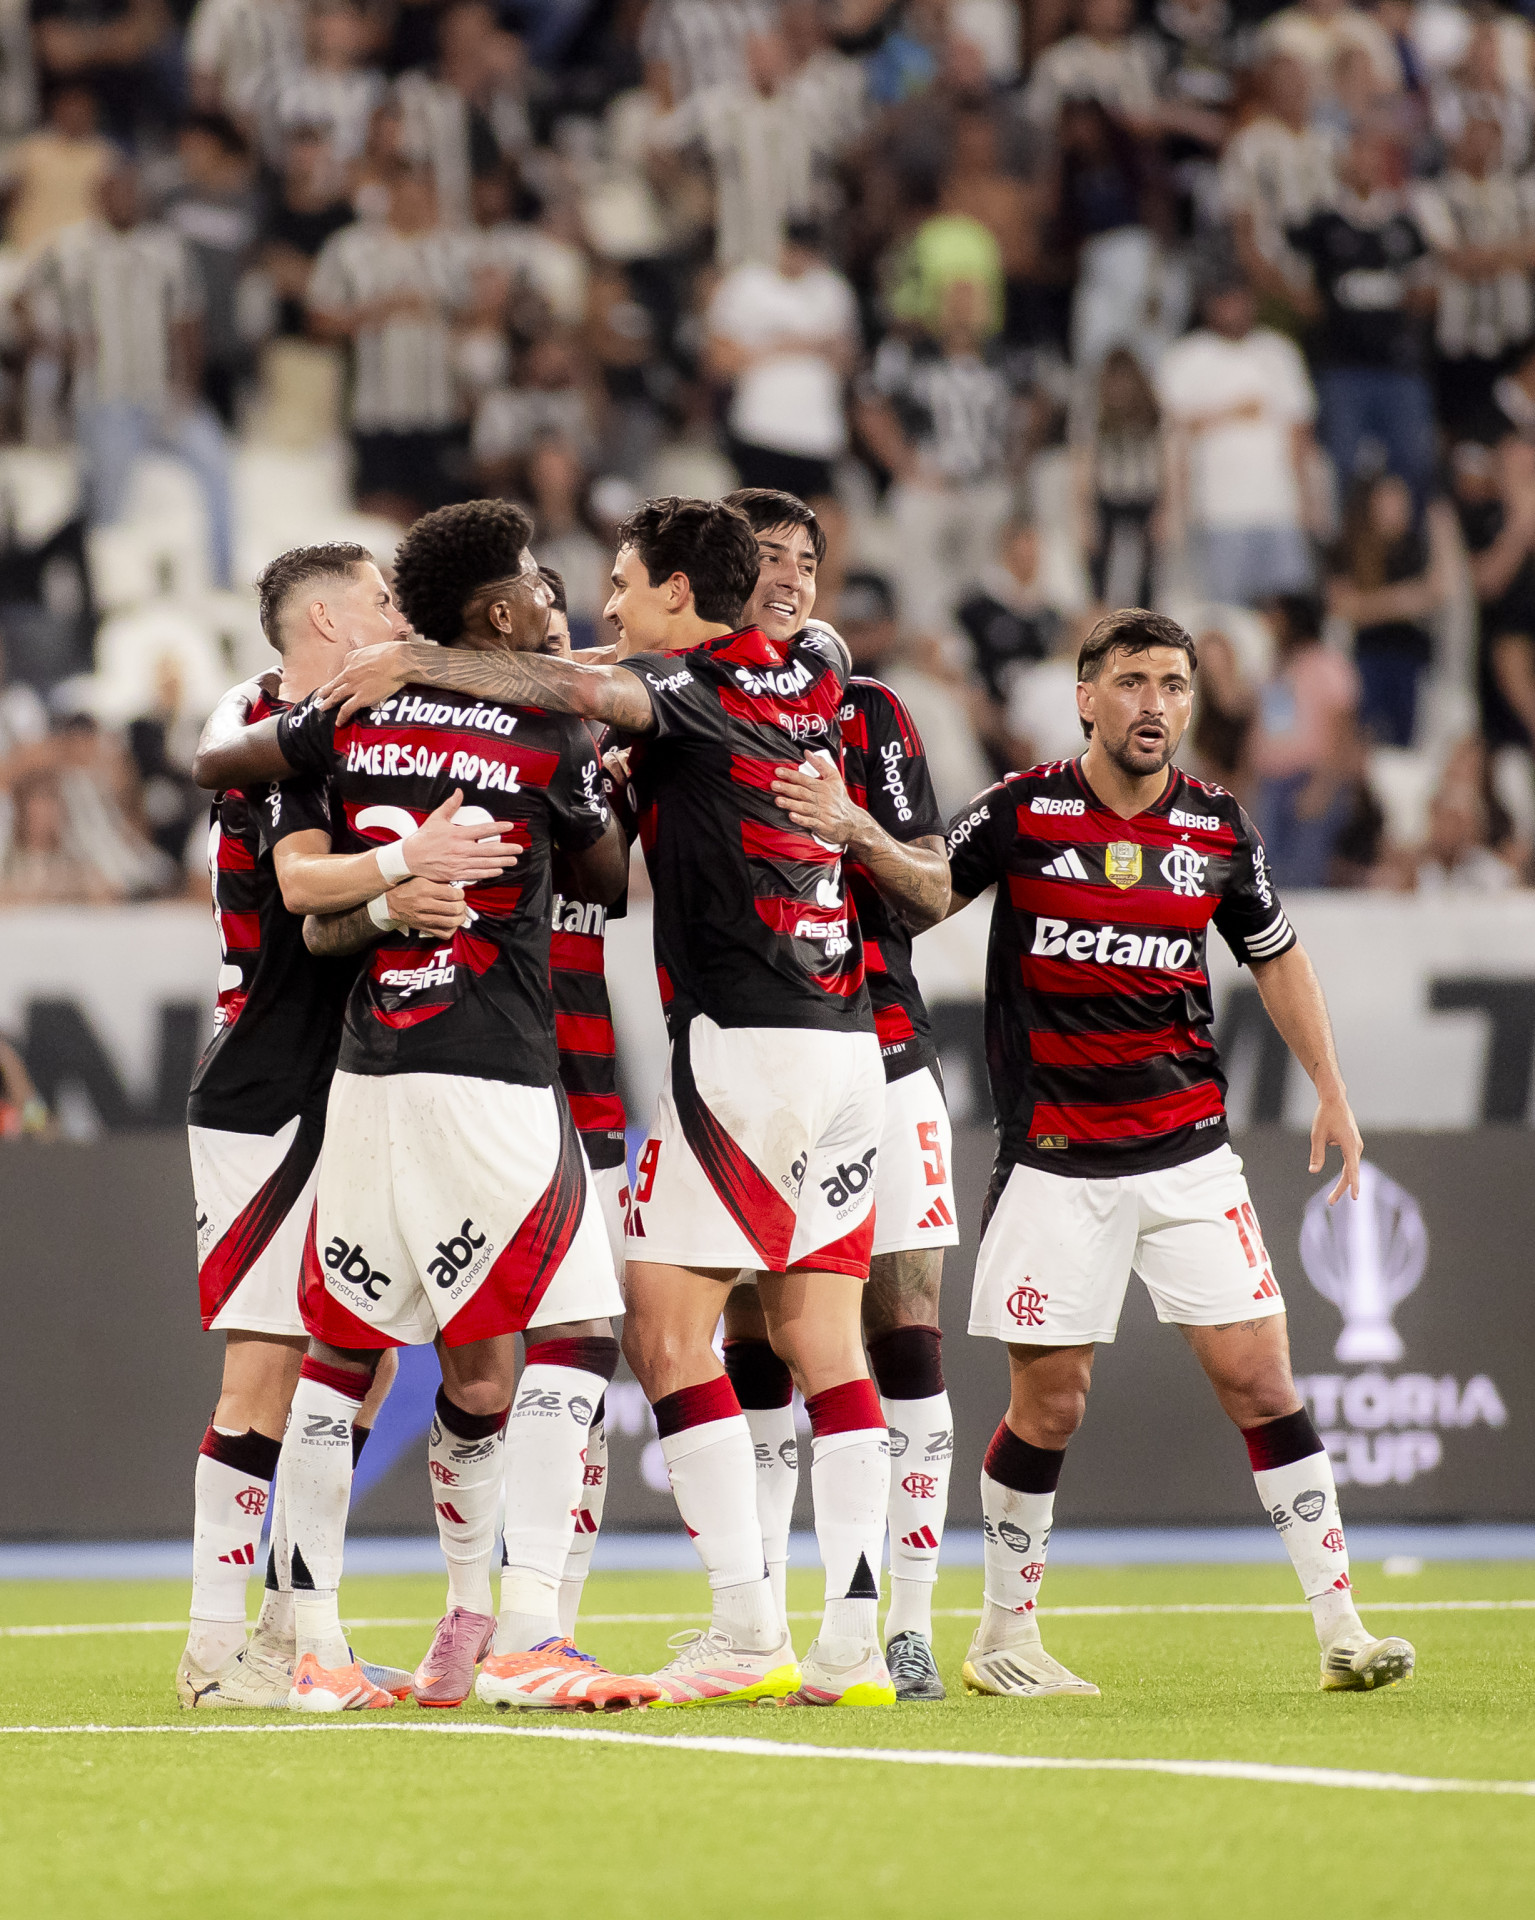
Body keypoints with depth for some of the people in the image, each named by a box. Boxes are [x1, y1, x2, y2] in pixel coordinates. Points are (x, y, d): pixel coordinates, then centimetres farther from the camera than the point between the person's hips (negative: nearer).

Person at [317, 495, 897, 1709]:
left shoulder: (693, 685, -6)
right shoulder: (814, 672, 15)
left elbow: (588, 690, -27)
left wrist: (415, 662, -22)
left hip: (744, 1040, -8)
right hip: (847, 1036, 8)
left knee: (667, 1327, -4)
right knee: (824, 1336, 6)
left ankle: (747, 1629, -9)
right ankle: (855, 1640, 0)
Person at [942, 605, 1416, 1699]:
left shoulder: (1220, 829, 4)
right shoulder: (1020, 812, -5)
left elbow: (1277, 955, 19)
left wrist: (1332, 1092, 15)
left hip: (1189, 1151, 2)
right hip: (1054, 1160, -2)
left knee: (1257, 1377, -5)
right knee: (1050, 1404, 0)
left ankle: (1341, 1628, -2)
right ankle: (1004, 1638, 16)